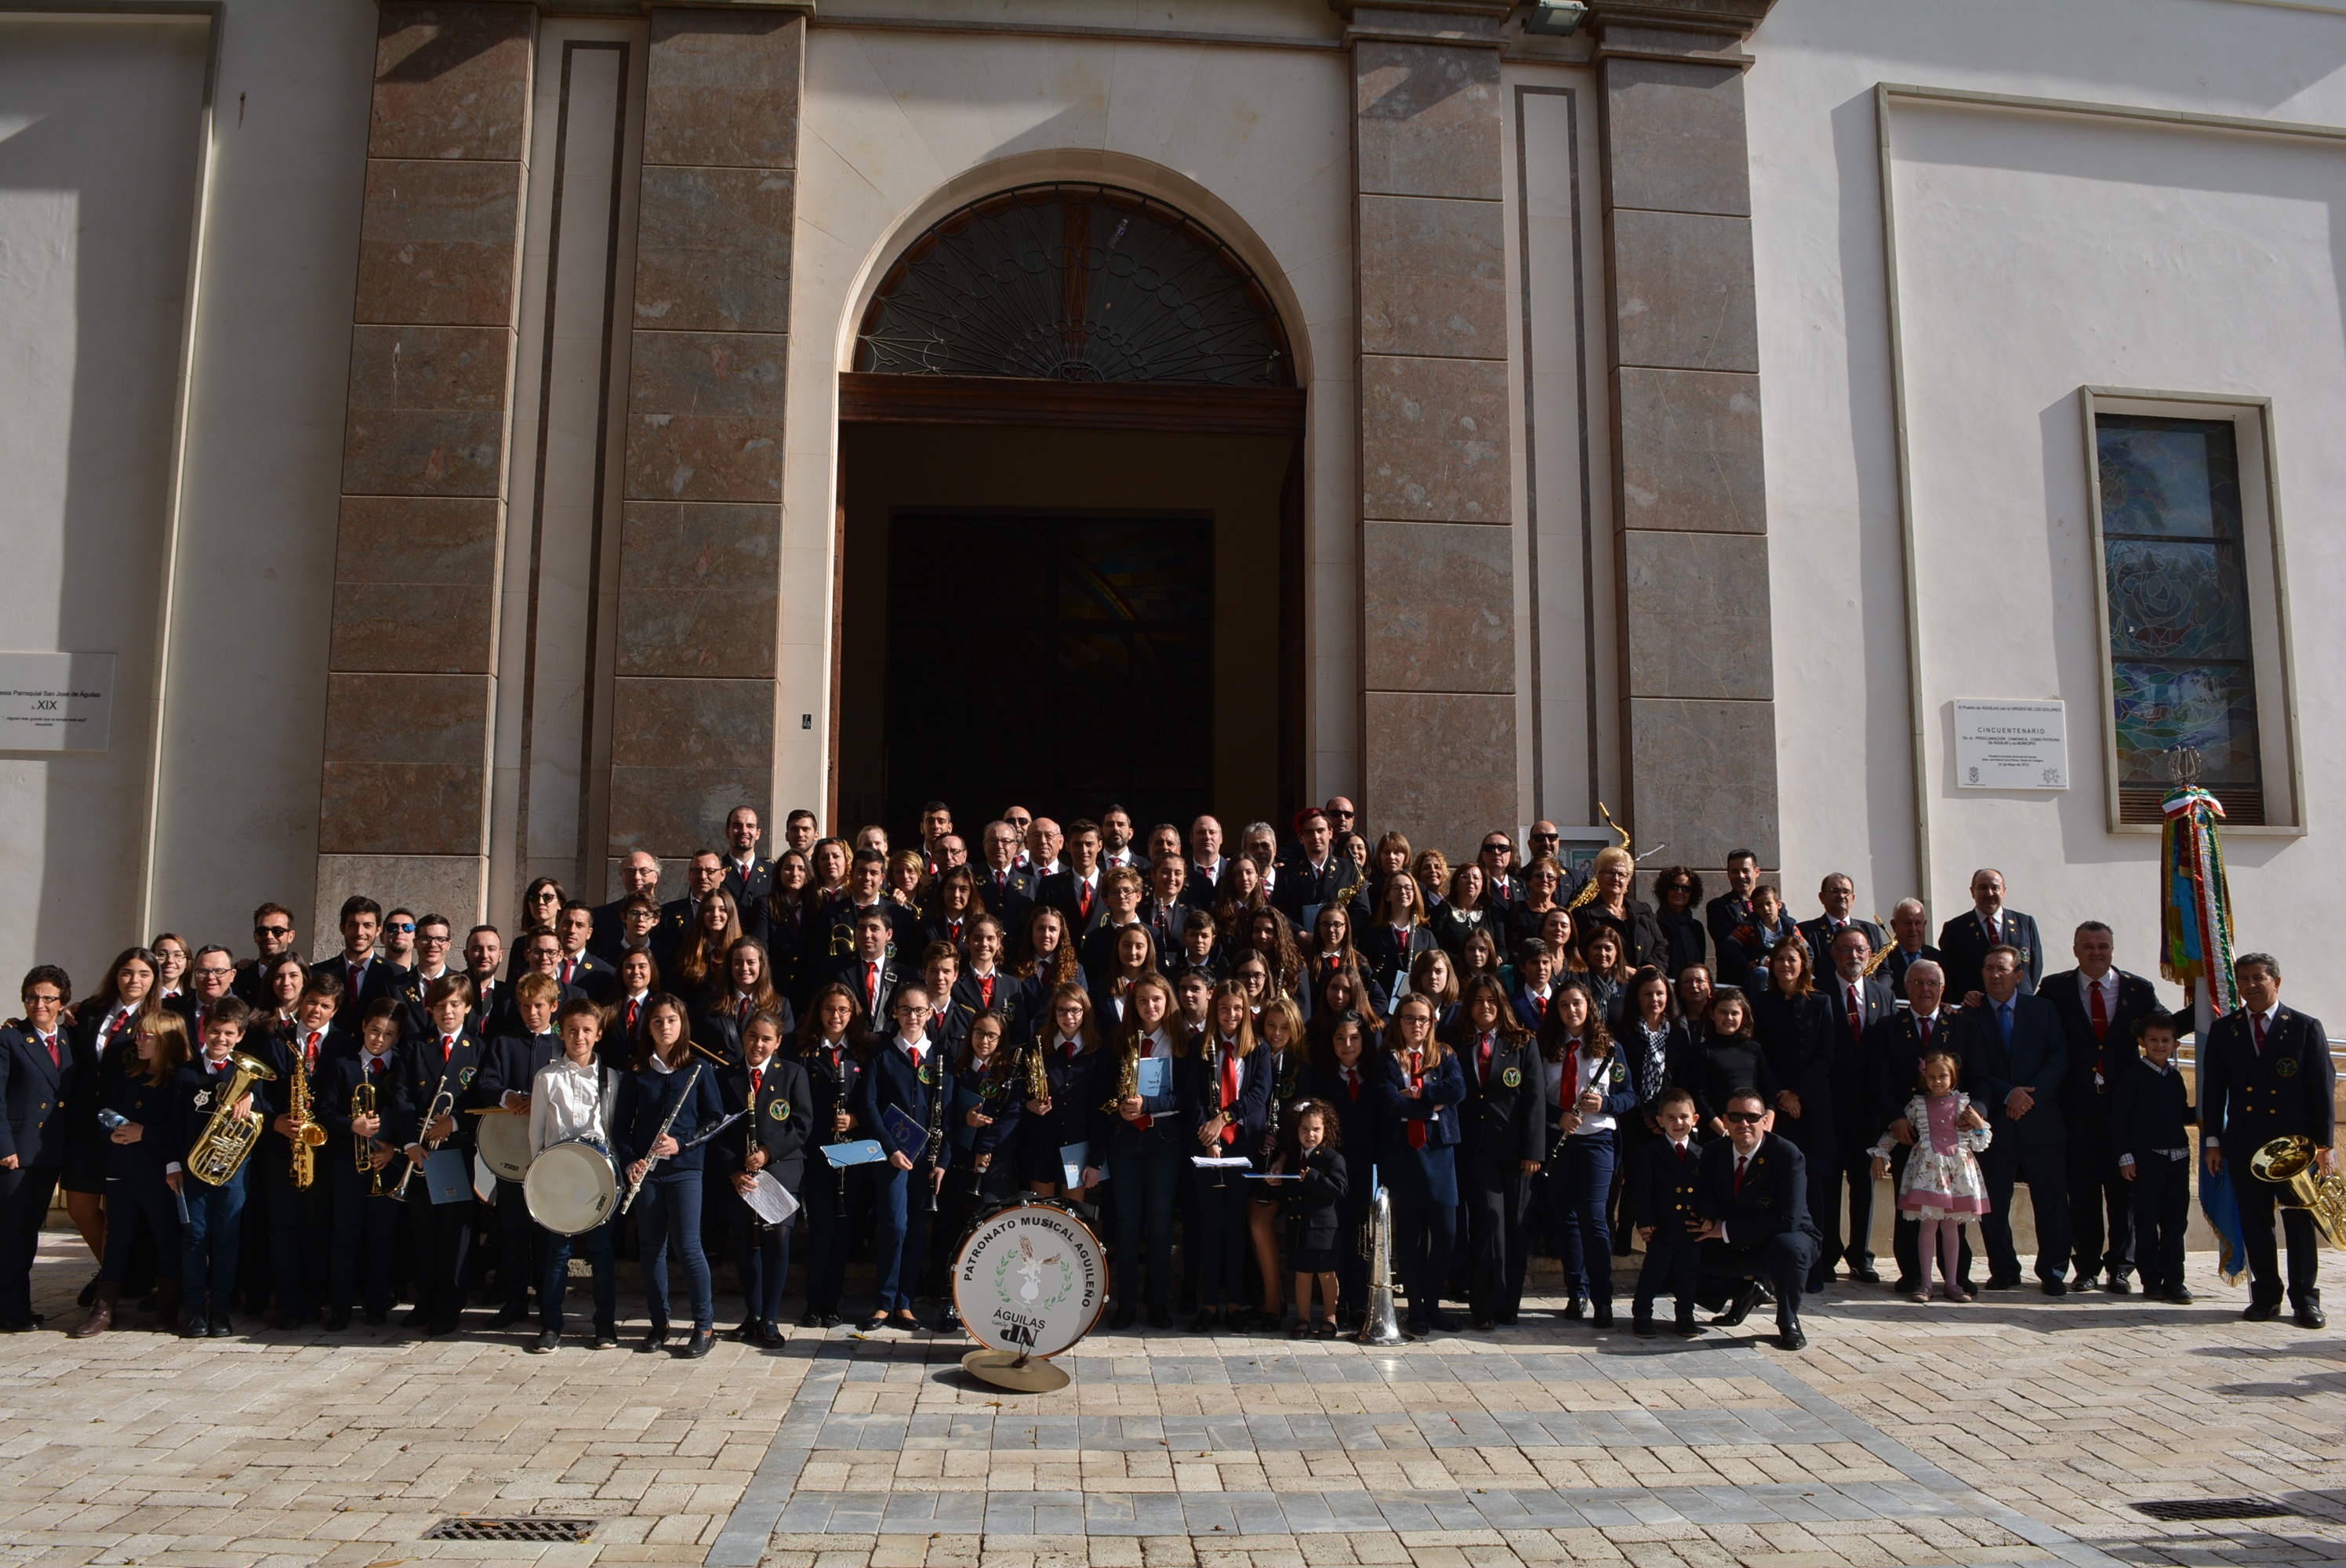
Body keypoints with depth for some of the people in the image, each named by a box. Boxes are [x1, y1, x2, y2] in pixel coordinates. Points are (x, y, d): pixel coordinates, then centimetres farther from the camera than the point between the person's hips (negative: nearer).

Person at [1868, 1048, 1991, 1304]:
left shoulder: (1964, 1103, 6)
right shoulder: (1918, 1104, 4)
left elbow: (1980, 1144, 8)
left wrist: (1979, 1125, -10)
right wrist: (1879, 1154, 3)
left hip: (1958, 1170, 1)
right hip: (1927, 1169, -1)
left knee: (1951, 1226, 8)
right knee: (1929, 1225, -1)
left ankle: (1951, 1283, 15)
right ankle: (1924, 1283, 4)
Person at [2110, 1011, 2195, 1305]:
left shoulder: (2175, 1077, 13)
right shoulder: (2132, 1076, -5)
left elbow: (2183, 1114, 20)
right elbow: (2118, 1118, -6)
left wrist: (2200, 1113, 0)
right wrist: (2125, 1156, -11)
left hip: (2177, 1157, 5)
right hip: (2145, 1159, -5)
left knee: (2175, 1221, 5)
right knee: (2146, 1223, 1)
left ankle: (2174, 1280, 11)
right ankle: (2151, 1280, 8)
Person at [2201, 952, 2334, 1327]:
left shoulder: (2306, 1028, 2)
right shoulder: (2223, 1030, 8)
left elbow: (2323, 1087, 0)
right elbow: (2213, 1090, 9)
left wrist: (2325, 1143, -5)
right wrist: (2212, 1140, 4)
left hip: (2295, 1141, -2)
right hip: (2244, 1143, 2)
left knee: (2300, 1222, 1)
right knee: (2255, 1223, 6)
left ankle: (2306, 1299, 9)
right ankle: (2265, 1296, 15)